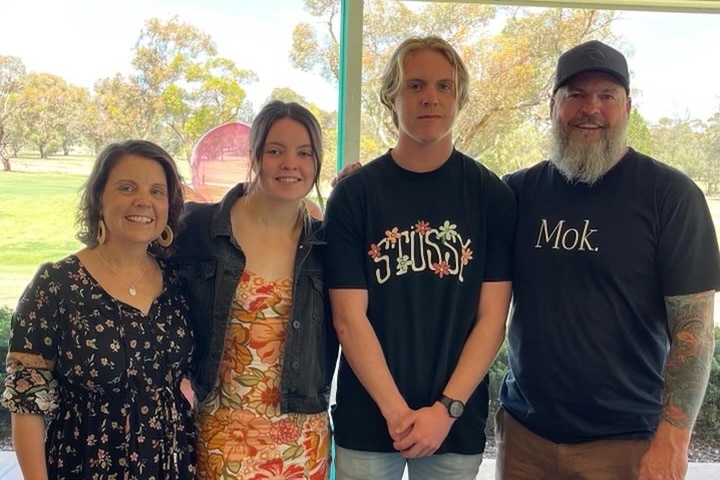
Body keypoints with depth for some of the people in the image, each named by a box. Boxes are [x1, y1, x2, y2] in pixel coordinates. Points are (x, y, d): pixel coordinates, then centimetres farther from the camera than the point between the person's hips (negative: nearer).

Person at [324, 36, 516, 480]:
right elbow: (350, 318, -8)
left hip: (458, 424, 1)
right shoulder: (353, 194, -4)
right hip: (367, 421, 0)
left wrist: (446, 409, -12)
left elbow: (492, 318, -4)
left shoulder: (493, 196, -2)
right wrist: (397, 413, -14)